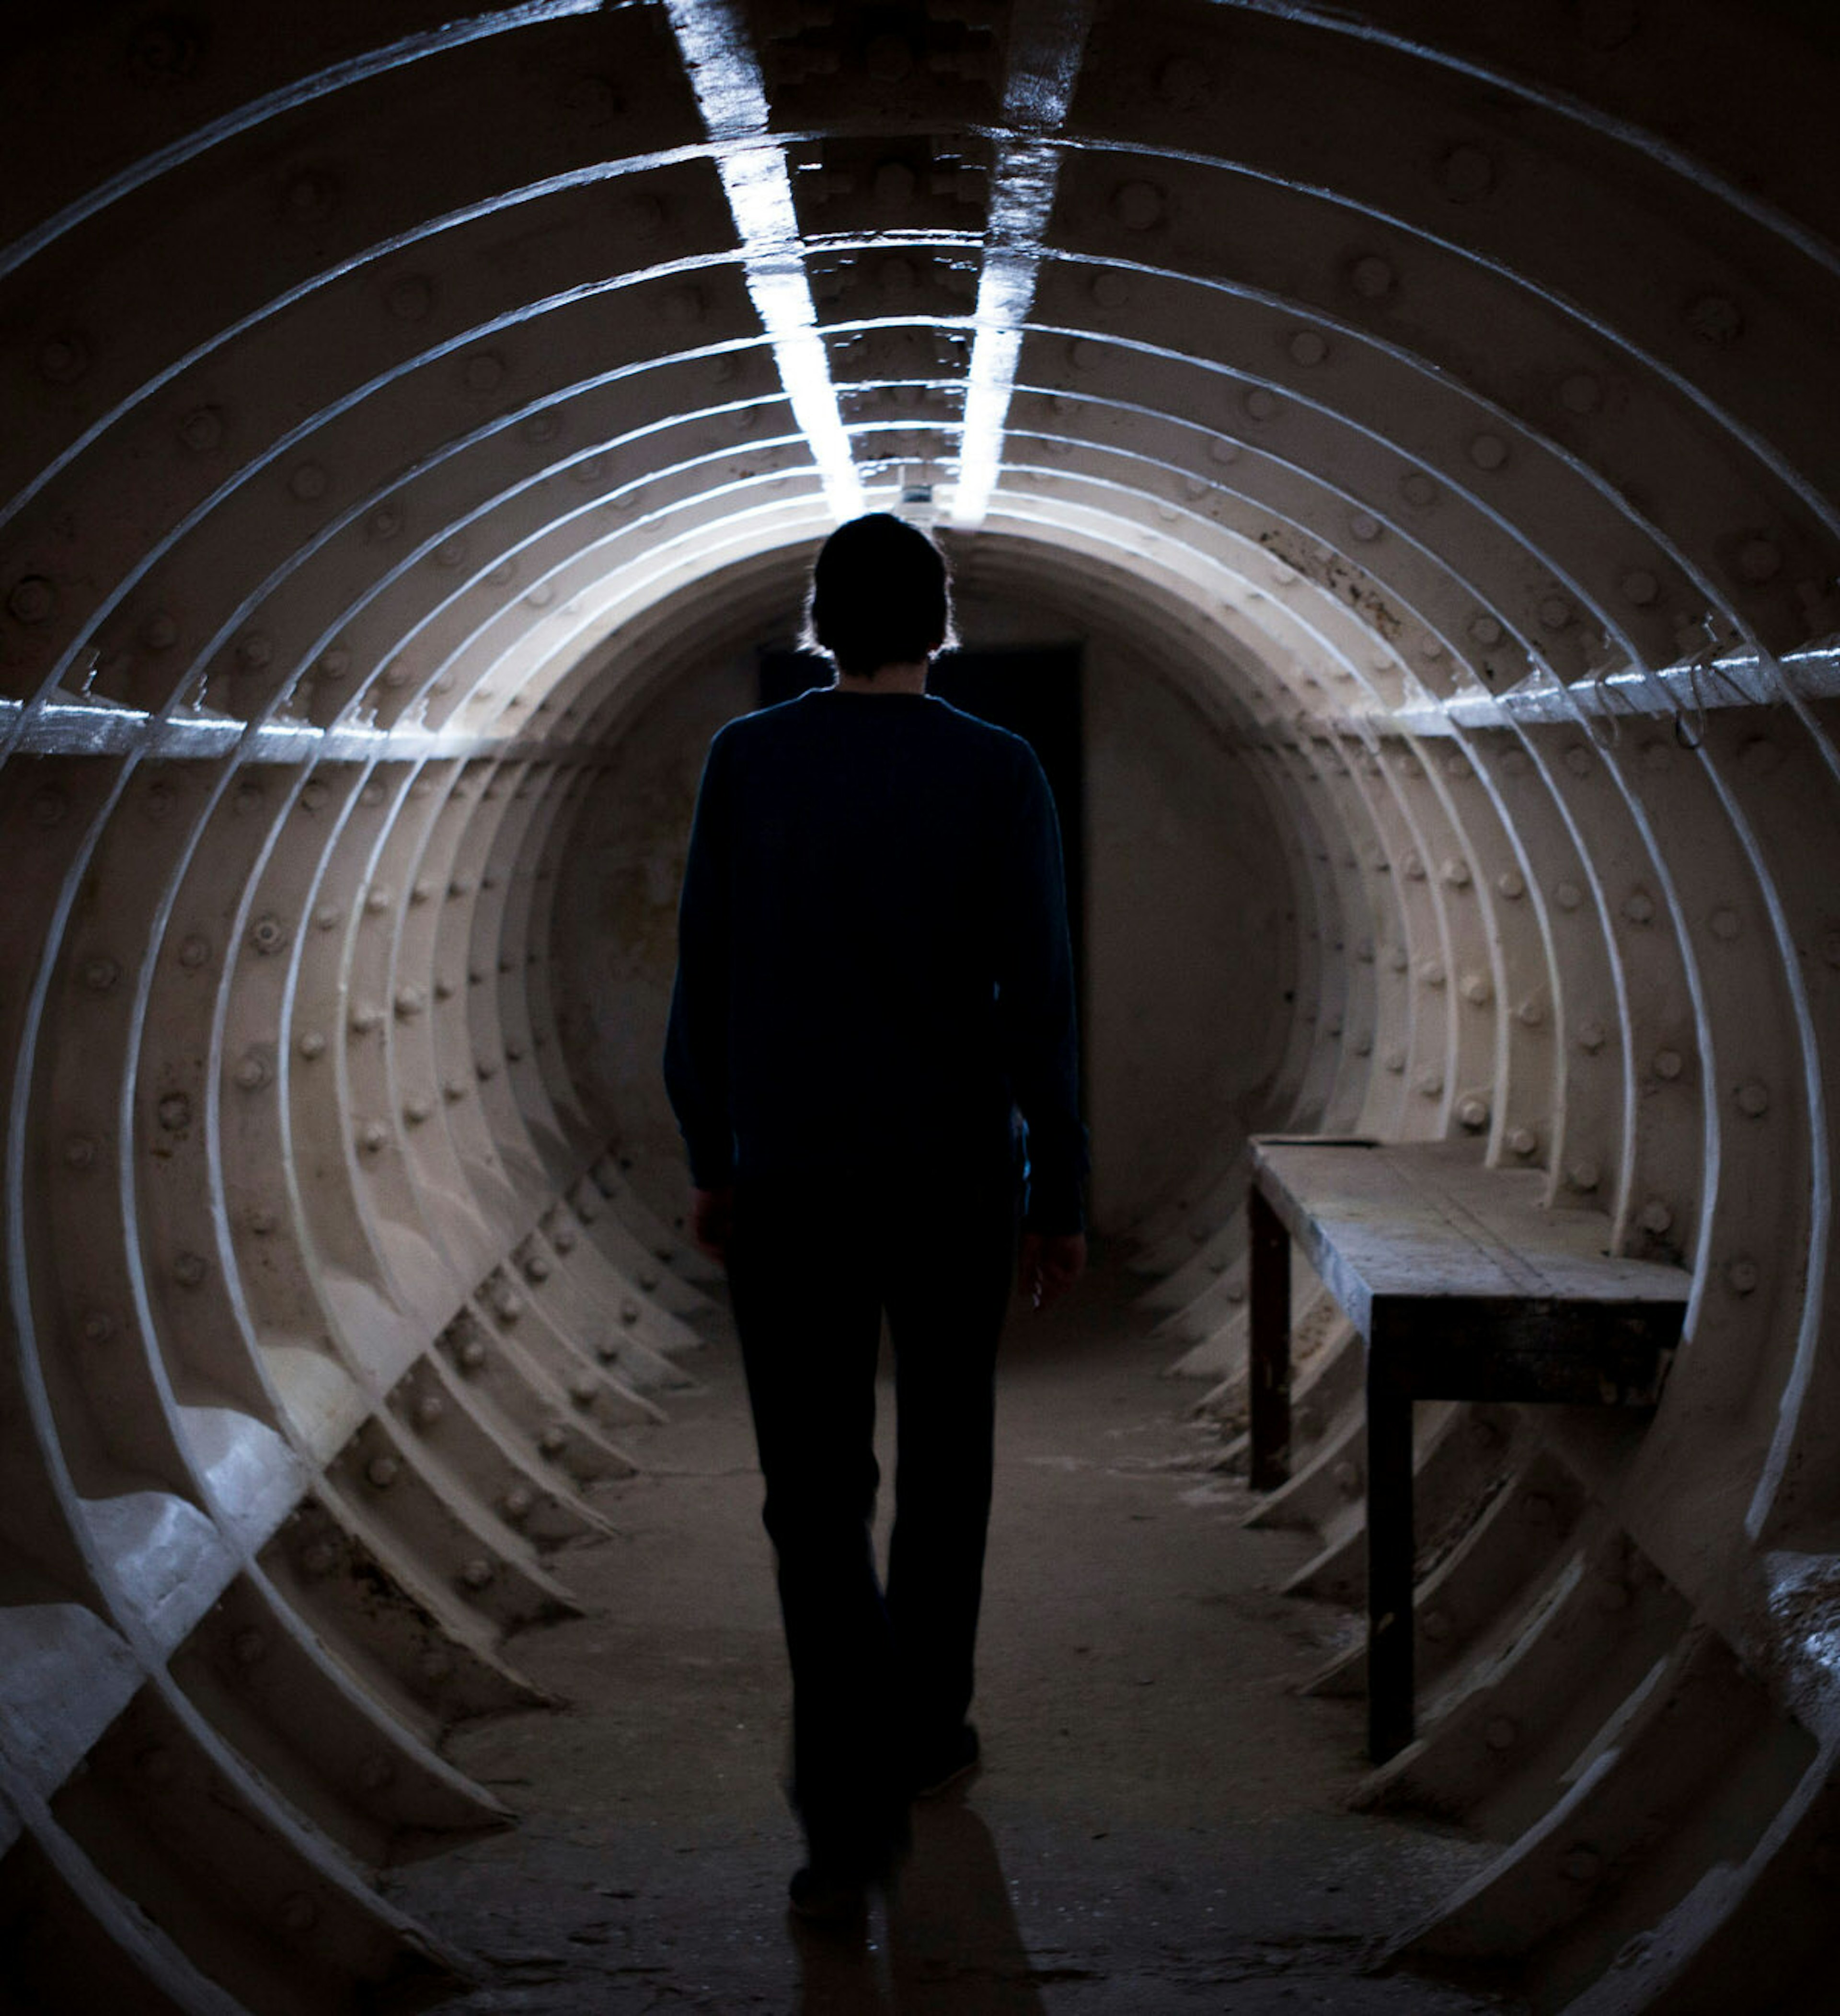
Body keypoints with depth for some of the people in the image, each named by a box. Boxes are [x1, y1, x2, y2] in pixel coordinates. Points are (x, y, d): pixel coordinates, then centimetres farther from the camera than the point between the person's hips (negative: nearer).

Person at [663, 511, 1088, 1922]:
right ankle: (923, 1728, 34)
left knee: (817, 1495, 2)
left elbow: (705, 982, 0)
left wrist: (710, 1158, 11)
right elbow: (1037, 1000, -10)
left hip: (789, 1175, 0)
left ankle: (854, 1812, -8)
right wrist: (1062, 1197, -2)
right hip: (956, 1173, 0)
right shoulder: (999, 772, -7)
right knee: (944, 1456, 20)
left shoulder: (747, 760, -3)